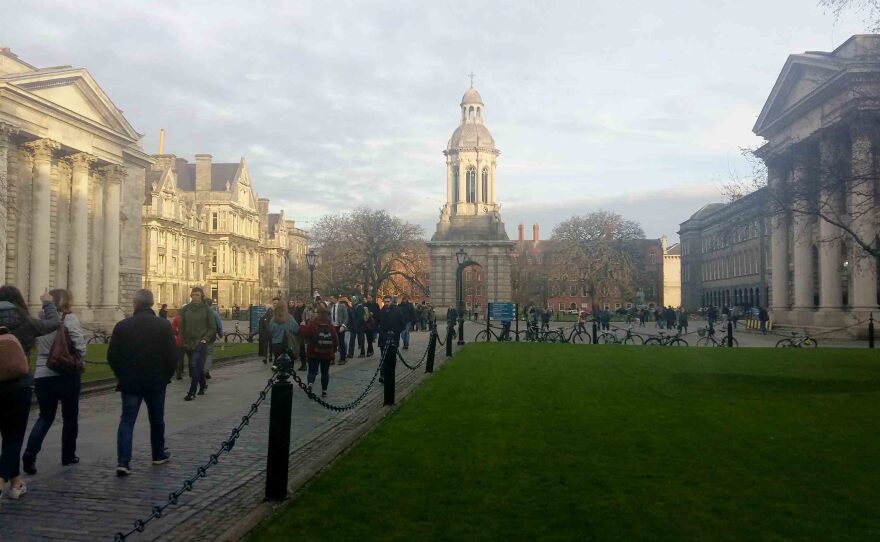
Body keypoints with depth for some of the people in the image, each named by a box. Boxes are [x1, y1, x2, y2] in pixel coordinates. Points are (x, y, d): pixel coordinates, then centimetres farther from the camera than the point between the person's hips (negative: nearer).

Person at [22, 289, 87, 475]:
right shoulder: (69, 318, -9)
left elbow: (38, 346, 8)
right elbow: (79, 346, -15)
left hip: (42, 375, 4)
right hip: (66, 375, -4)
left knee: (45, 416, 15)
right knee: (70, 417, 12)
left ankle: (30, 453, -4)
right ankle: (68, 455, 21)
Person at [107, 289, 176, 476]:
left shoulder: (122, 326, -4)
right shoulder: (164, 325, -8)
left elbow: (112, 356, -1)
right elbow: (172, 355, -8)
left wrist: (122, 375, 13)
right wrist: (167, 375, 7)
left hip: (130, 382, 0)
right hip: (156, 382, 0)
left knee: (127, 421, 3)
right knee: (157, 420, 17)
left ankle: (123, 461, -9)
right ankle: (159, 454, 31)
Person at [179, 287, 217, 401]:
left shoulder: (206, 310, -4)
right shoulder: (185, 309, 4)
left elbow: (212, 328, 0)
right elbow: (182, 327, 10)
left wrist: (205, 339, -10)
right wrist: (184, 341, 5)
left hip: (201, 342, -4)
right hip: (189, 343, 4)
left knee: (195, 366, -12)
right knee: (197, 366, 13)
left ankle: (192, 392, -10)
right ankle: (203, 385, 35)